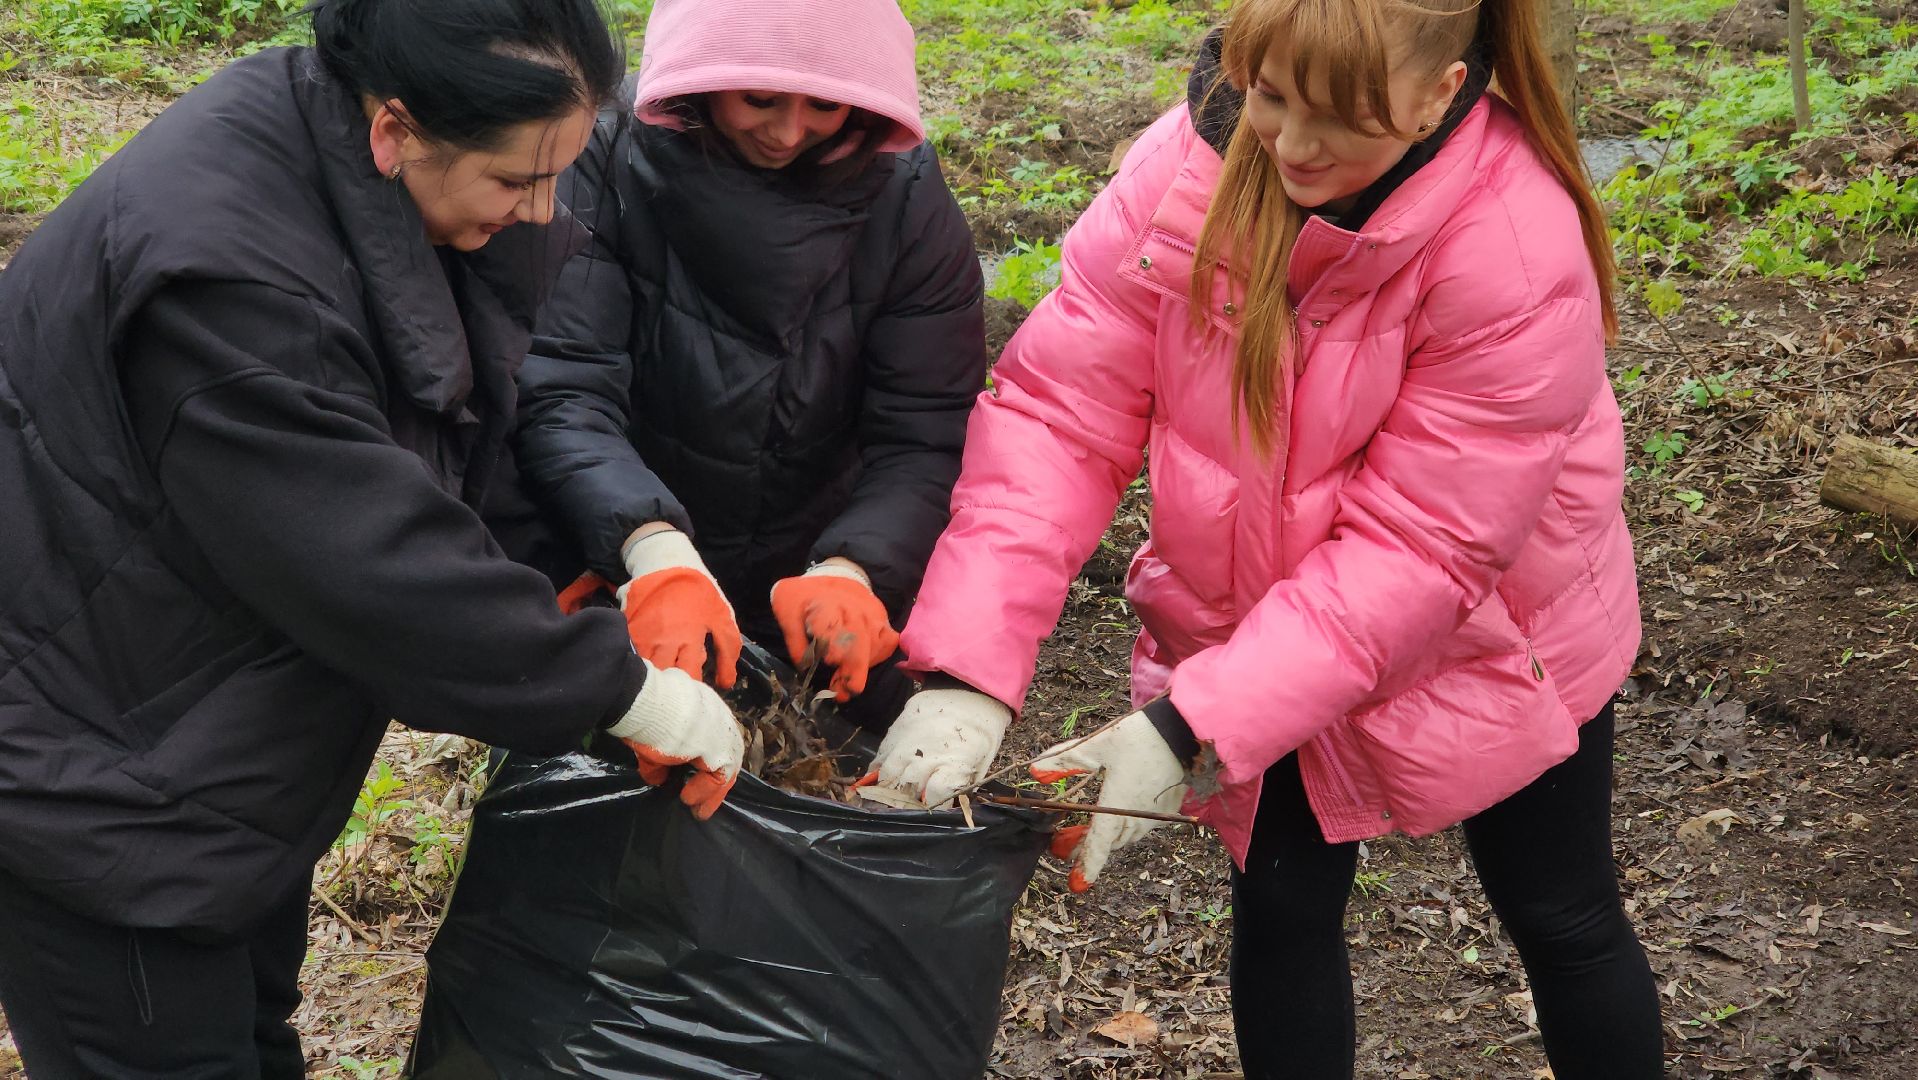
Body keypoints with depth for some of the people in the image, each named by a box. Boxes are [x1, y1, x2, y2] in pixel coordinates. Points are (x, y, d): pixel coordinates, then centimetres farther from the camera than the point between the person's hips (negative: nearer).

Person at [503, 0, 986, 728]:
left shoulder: (905, 198, -11)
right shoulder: (606, 164, -18)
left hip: (813, 579, 2)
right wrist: (656, 551, -44)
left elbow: (924, 435, -14)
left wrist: (850, 571, -35)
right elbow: (562, 394, -25)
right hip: (618, 572, -1)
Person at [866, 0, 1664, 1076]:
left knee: (1564, 922, 15)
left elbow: (1414, 548, -31)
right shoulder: (1185, 167, -22)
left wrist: (1190, 728, -35)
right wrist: (970, 667, -33)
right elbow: (1061, 410, -22)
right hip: (1261, 634, 3)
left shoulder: (1519, 254, -31)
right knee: (1281, 908, 13)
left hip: (1485, 639, -3)